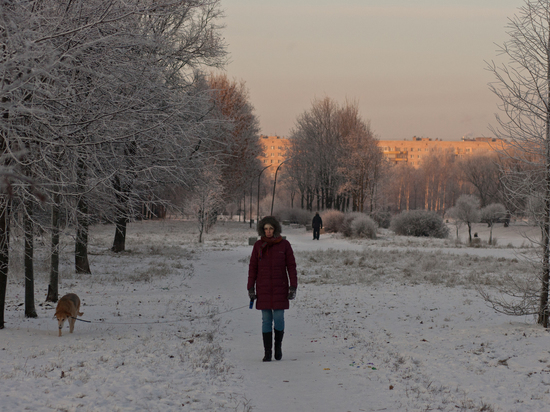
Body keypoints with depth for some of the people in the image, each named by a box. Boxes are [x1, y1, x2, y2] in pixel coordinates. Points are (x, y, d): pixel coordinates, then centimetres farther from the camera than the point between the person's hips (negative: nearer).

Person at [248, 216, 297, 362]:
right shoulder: (258, 245, 2)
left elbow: (291, 266, 0)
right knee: (266, 320, 1)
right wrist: (250, 288, 0)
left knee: (279, 318, -4)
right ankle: (267, 352, 6)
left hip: (280, 287, -1)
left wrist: (293, 287, -7)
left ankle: (278, 345, 21)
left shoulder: (284, 244, -1)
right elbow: (253, 267, 5)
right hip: (263, 288, 1)